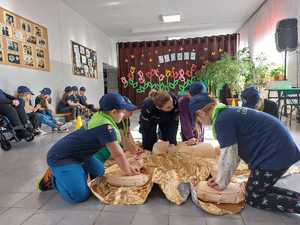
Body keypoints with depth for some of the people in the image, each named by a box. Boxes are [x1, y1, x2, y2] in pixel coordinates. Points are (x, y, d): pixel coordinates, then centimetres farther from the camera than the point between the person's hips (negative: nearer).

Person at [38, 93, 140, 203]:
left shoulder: (100, 116, -1)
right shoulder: (106, 127, -28)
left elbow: (116, 148, 6)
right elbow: (118, 154, -20)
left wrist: (128, 166, 8)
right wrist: (128, 172, -4)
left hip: (76, 152, 10)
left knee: (99, 172, 16)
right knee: (80, 196, -16)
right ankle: (52, 178, 6)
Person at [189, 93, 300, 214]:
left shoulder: (222, 120, -19)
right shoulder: (228, 113, 11)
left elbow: (227, 156, -16)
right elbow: (235, 152, 13)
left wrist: (222, 182, 1)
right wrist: (221, 178, 15)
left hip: (274, 153, -9)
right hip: (281, 148, 9)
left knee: (253, 198, 7)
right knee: (259, 189, 21)